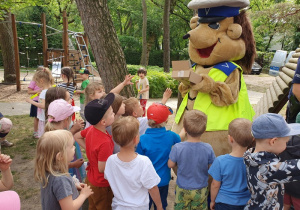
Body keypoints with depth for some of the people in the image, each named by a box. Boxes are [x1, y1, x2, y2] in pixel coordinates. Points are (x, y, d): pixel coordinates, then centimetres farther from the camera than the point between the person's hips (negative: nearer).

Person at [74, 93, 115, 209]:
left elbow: (77, 136, 8)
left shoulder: (90, 129, -11)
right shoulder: (105, 142, -35)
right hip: (102, 185, -7)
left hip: (90, 179, 7)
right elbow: (102, 168, -29)